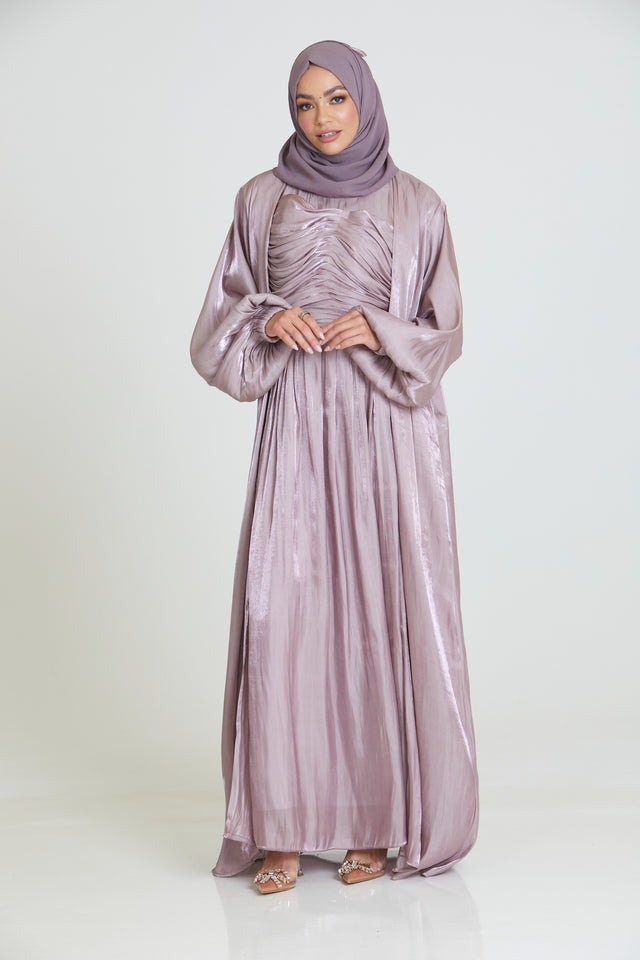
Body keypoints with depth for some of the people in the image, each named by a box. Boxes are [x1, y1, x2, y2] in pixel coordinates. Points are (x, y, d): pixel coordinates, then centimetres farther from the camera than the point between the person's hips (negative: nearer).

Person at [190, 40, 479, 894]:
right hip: (298, 428, 1)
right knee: (284, 611, -6)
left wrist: (381, 334, -13)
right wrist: (267, 322, -11)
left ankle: (377, 820, 9)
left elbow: (444, 333, 6)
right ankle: (284, 828, 2)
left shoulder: (416, 206, 6)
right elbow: (224, 315, 10)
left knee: (384, 611, -2)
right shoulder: (262, 200, 9)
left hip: (390, 432, -1)